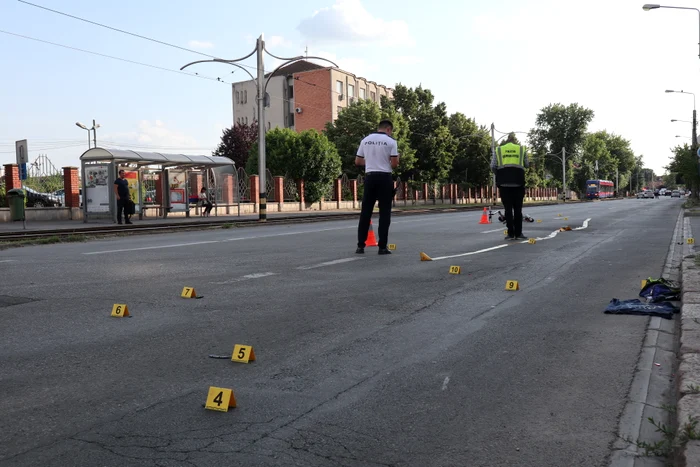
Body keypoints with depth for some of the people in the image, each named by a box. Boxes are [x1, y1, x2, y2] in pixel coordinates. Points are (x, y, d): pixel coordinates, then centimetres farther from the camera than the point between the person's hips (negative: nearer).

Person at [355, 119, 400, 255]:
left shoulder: (365, 140, 10)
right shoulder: (390, 141, -3)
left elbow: (358, 161, 13)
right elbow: (394, 164, -8)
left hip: (369, 177, 4)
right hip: (384, 178, -4)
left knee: (365, 212, 7)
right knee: (384, 213, 0)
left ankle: (360, 245, 6)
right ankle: (382, 247, -1)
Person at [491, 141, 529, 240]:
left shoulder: (498, 150, 11)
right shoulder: (522, 149, 13)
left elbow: (493, 166, 2)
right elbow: (526, 165, 13)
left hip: (504, 183, 0)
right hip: (518, 182, 0)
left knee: (508, 208, 2)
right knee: (518, 209, 8)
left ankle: (511, 234, 0)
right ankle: (518, 233, 8)